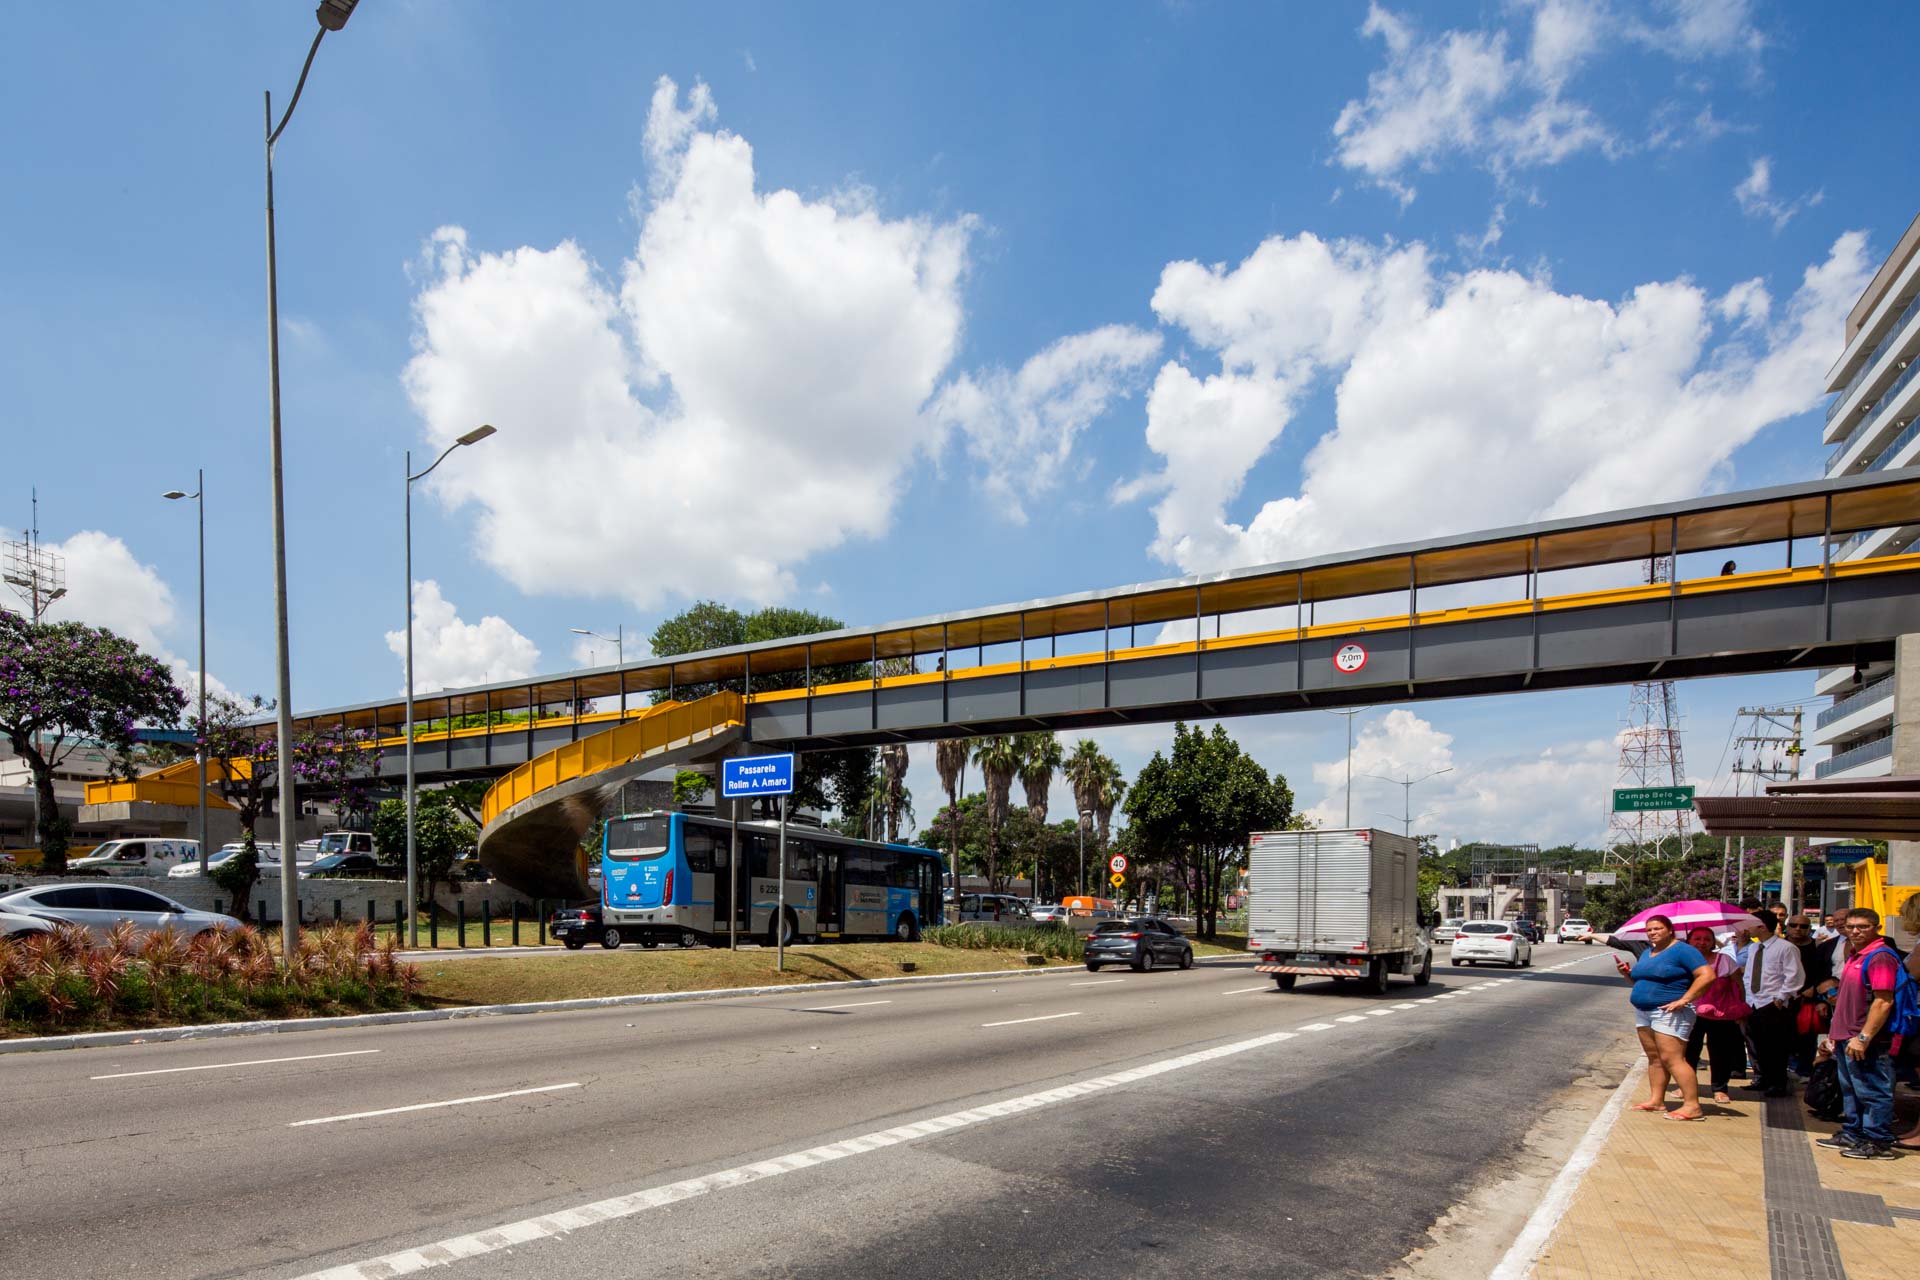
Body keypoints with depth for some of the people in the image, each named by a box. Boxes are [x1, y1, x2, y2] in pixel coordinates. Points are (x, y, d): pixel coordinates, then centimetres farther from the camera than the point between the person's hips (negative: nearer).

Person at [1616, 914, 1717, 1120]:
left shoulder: (1682, 950, -8)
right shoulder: (1647, 952, 18)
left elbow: (1707, 975, -18)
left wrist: (1684, 1000, -21)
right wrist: (1628, 973, 5)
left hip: (1669, 1014, -9)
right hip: (1644, 1011, 9)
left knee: (1672, 1059, -13)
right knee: (1654, 1058, 9)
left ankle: (1692, 1106, -10)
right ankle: (1656, 1100, 13)